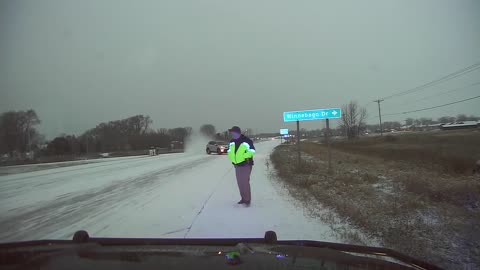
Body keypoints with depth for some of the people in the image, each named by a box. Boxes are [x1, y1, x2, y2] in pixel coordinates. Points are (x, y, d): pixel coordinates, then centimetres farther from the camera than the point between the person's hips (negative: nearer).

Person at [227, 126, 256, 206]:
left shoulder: (246, 140, -16)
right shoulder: (232, 141, 6)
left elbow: (252, 151, -17)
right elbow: (229, 151, 17)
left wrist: (242, 156, -23)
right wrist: (232, 158, 0)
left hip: (246, 165, -7)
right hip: (237, 165, 7)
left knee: (245, 182, -9)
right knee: (240, 182, 12)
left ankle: (248, 200, 2)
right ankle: (243, 198, 25)